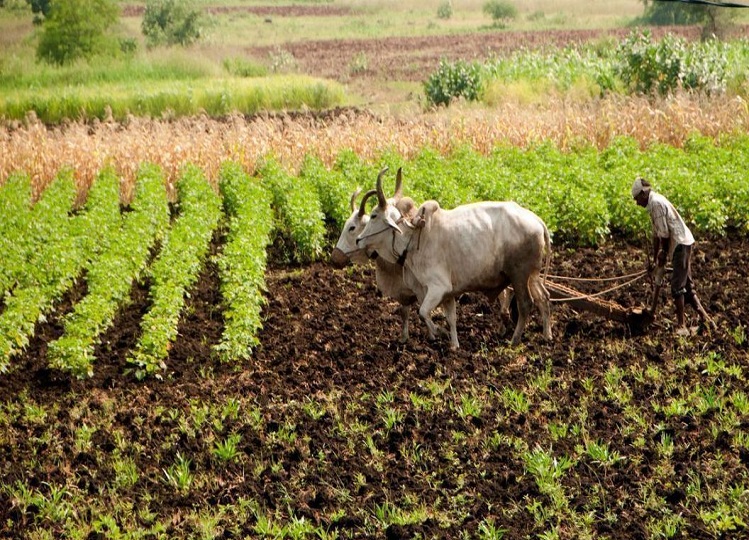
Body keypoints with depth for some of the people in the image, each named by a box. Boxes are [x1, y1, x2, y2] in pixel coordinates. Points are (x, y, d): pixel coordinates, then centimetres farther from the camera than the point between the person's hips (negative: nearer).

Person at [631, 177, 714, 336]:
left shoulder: (656, 203, -14)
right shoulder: (653, 203, 17)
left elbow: (664, 233, -16)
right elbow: (656, 234, 23)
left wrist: (663, 253, -5)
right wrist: (656, 258, 26)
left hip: (681, 244, -10)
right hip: (680, 245, 10)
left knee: (677, 286, -9)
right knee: (686, 284, 13)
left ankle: (681, 325, -8)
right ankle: (704, 317, 16)